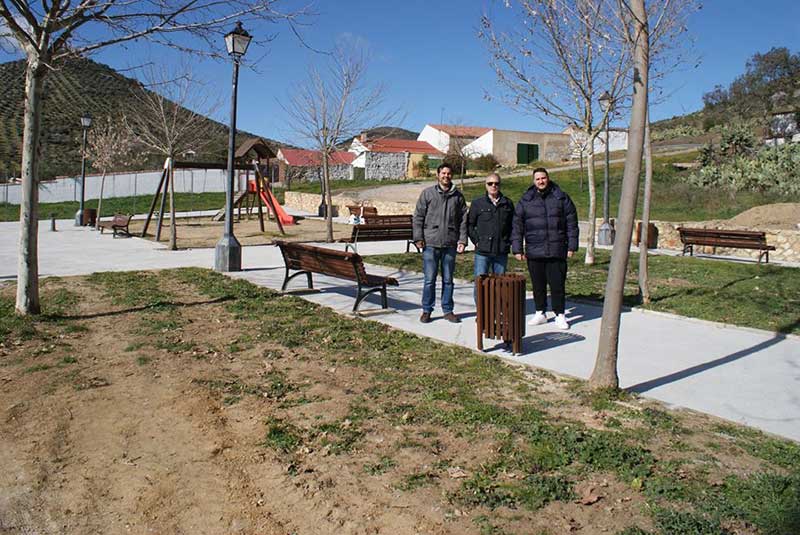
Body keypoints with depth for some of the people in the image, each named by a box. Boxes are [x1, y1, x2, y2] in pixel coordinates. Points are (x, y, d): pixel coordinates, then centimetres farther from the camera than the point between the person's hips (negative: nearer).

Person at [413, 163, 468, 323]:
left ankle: (448, 310, 20)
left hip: (450, 244, 2)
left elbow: (463, 220, 9)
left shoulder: (458, 196, 9)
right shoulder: (427, 193, 3)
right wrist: (418, 238, -6)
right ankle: (427, 310, 13)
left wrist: (462, 240, 0)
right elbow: (418, 217, 2)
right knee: (429, 279, 1)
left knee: (448, 279, 10)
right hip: (431, 244, -2)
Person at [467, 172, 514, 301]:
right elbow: (469, 224, 5)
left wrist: (509, 241, 6)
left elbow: (513, 225, 16)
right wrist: (476, 240, -4)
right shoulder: (477, 203, 2)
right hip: (482, 251, -2)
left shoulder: (508, 203, 8)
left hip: (501, 252, 2)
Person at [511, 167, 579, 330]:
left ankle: (560, 315, 12)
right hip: (534, 251, 2)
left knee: (557, 284, 1)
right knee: (538, 284, 10)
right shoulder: (525, 200, 6)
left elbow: (571, 223, 5)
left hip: (557, 251, -1)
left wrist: (572, 246, 1)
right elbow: (517, 225, 6)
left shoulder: (561, 197, 4)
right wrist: (517, 248, 0)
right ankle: (540, 313, 23)